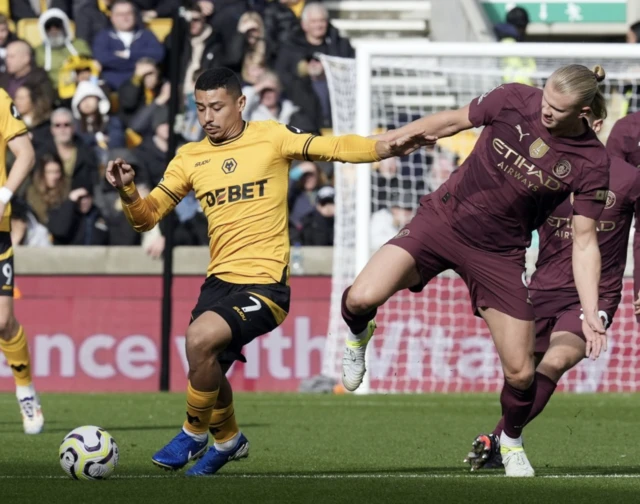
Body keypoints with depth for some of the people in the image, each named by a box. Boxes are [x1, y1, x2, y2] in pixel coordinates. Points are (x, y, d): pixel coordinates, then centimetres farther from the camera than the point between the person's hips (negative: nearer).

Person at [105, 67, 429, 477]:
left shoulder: (271, 138, -2)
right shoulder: (190, 159, 10)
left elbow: (332, 148, -9)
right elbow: (147, 216, 11)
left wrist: (385, 148, -25)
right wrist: (128, 191, -10)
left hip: (265, 284, -6)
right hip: (220, 281, 6)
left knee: (201, 338, -26)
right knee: (208, 372, 13)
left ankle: (195, 434, -3)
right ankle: (228, 440, 45)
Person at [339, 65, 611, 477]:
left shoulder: (592, 161, -15)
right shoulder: (514, 100, -14)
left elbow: (585, 242, -10)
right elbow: (452, 122, 3)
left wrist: (592, 314, -17)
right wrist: (384, 141, 10)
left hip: (499, 254, 0)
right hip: (442, 220, 0)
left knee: (520, 372, -1)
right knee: (362, 298, -22)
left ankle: (511, 440, 34)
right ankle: (359, 334, 17)